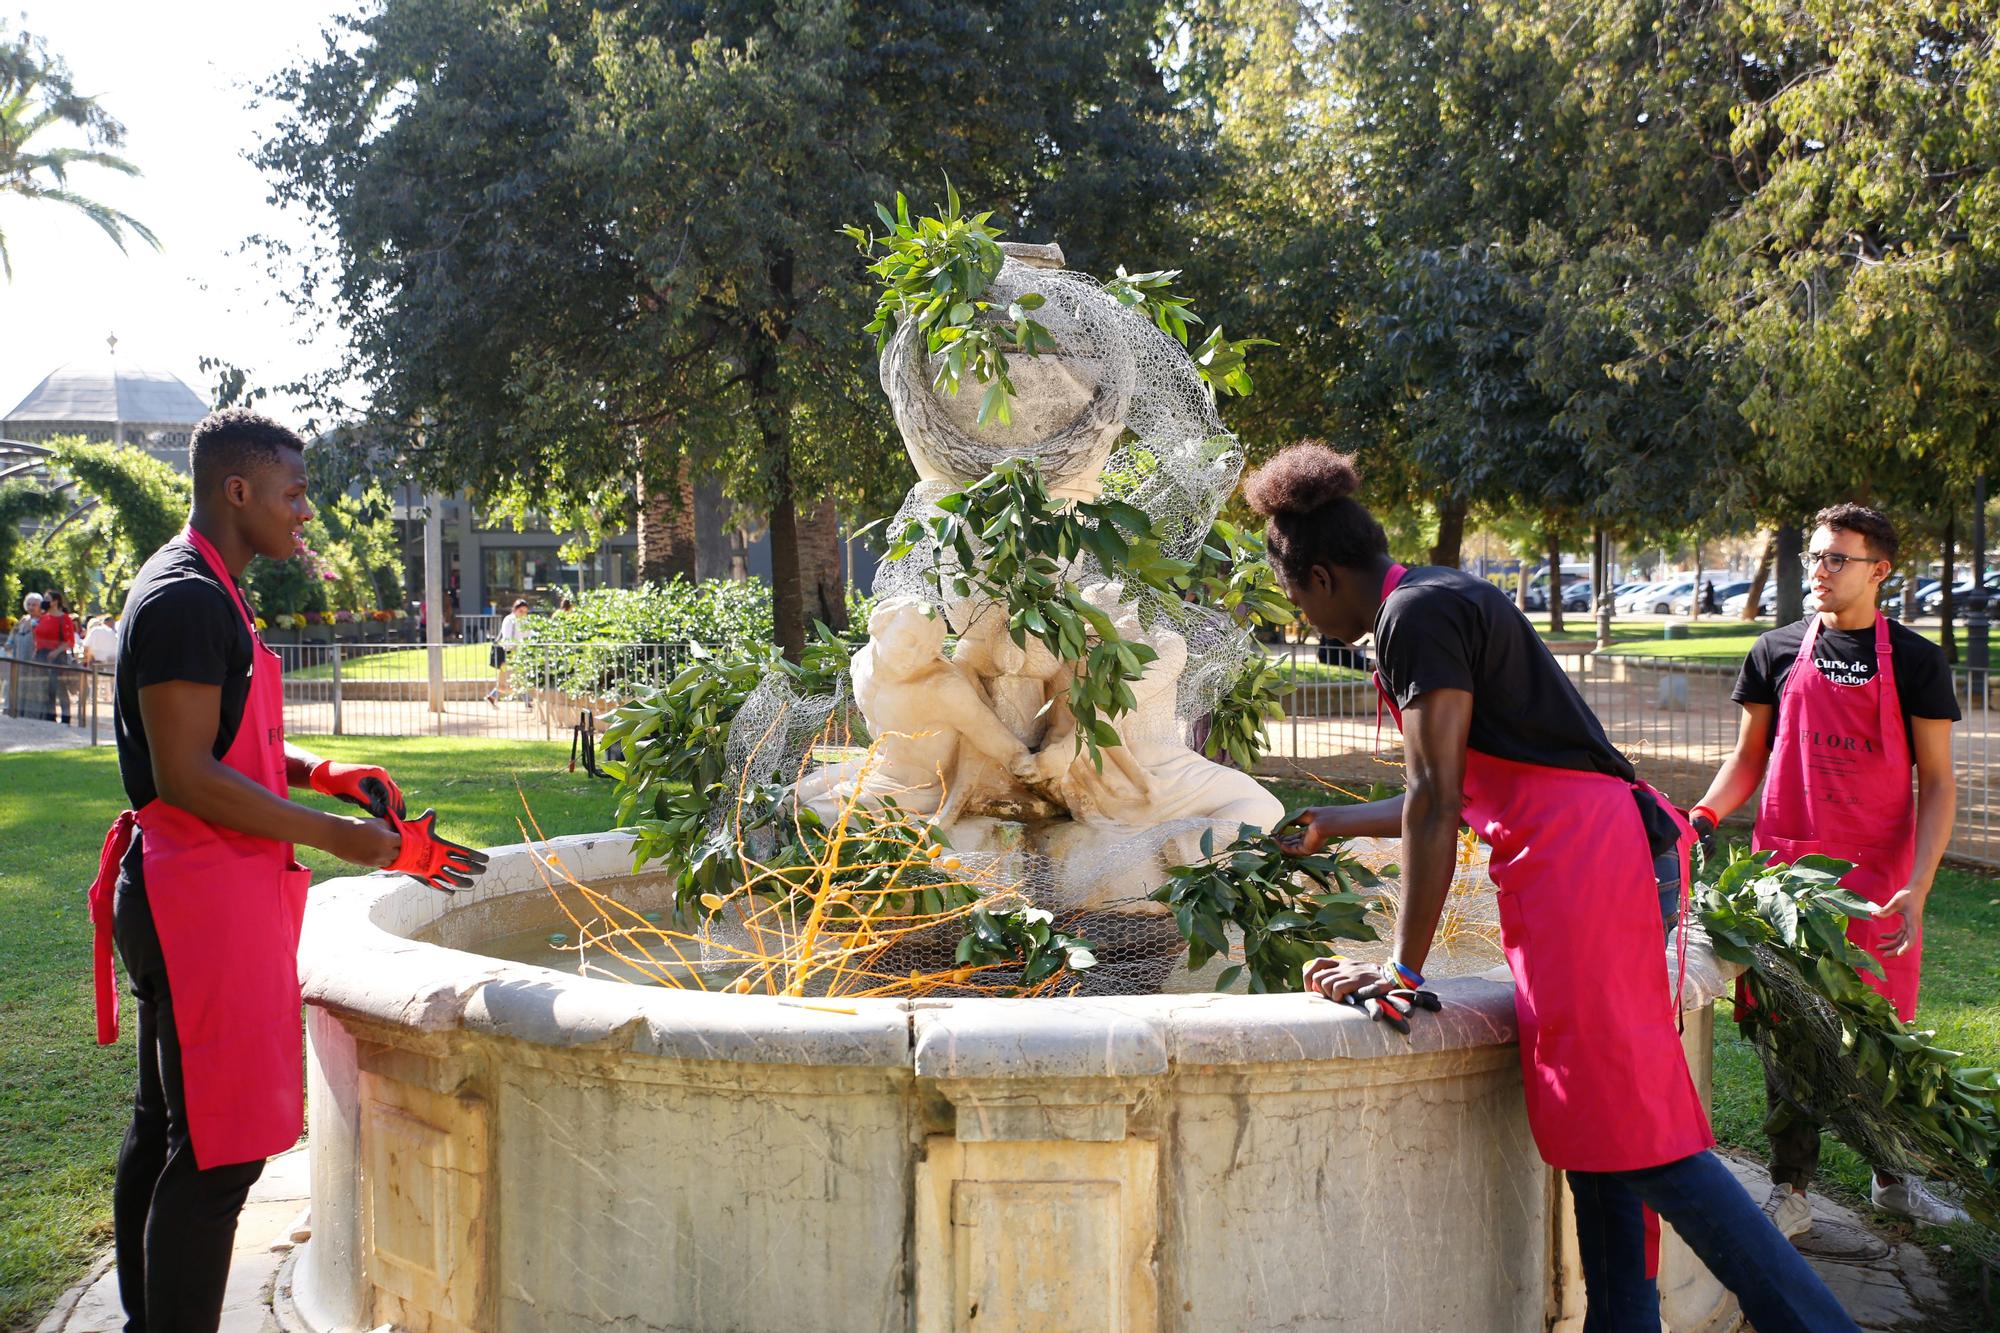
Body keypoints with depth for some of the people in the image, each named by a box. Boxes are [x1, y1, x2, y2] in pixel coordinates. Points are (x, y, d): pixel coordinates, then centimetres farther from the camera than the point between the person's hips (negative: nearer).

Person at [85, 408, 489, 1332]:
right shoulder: (188, 598, -16)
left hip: (183, 898, 11)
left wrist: (326, 773, 8)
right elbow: (187, 776, -22)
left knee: (166, 1128, 17)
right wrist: (352, 839, -21)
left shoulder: (202, 593, 17)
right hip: (204, 898, -11)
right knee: (218, 1146, -8)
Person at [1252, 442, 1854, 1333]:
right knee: (1598, 1128, 12)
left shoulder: (1415, 614, -9)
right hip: (1582, 857, 11)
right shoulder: (1442, 604, 22)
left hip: (1583, 857, -11)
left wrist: (1404, 967, -13)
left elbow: (1436, 800, -15)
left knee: (1640, 1134, -10)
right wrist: (1333, 825, 42)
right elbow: (1450, 795, 29)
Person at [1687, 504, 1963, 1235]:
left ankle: (1891, 1176, 29)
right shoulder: (1777, 652, 5)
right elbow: (1749, 758, 12)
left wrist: (1917, 888, -12)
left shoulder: (1915, 661, 1)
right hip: (1788, 867, 1)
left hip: (1877, 877, -1)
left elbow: (1936, 783, -1)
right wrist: (1703, 815, -7)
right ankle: (1790, 1192, 13)